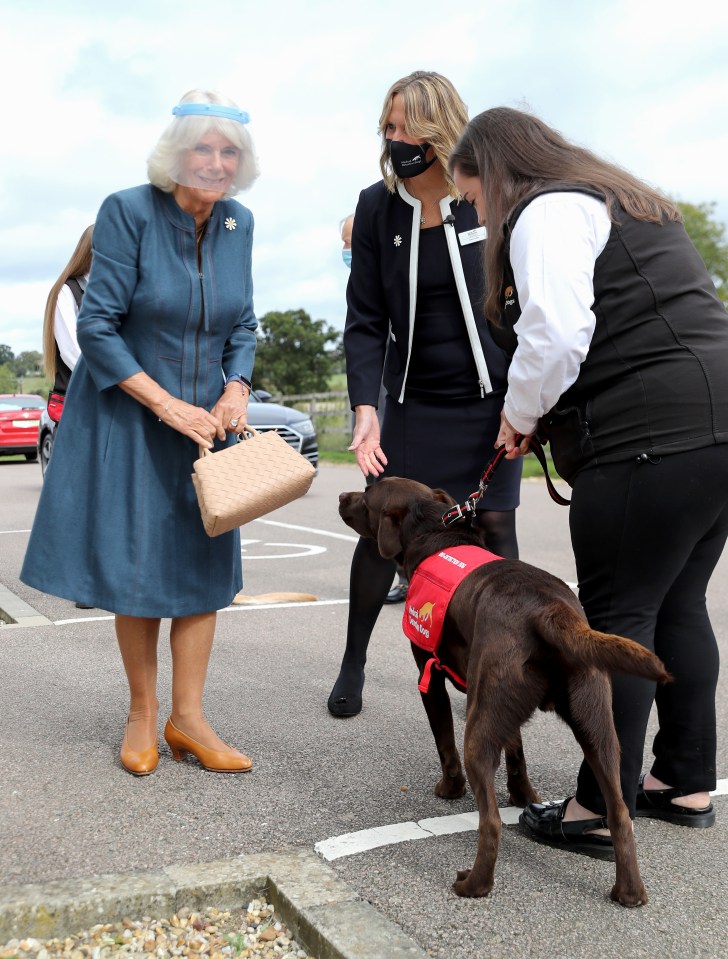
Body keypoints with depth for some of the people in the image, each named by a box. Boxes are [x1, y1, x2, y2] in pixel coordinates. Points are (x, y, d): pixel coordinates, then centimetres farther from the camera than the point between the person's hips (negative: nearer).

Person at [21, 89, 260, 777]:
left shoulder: (237, 223, 1)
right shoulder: (128, 211, -14)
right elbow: (97, 326, -16)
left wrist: (236, 389, -8)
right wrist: (168, 405, -20)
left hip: (207, 419, 5)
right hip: (129, 416, -4)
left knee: (203, 564, 3)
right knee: (137, 565, 3)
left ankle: (187, 718, 14)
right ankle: (141, 714, 19)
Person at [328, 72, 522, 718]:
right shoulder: (377, 207, -4)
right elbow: (365, 319, -4)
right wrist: (366, 409, -16)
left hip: (493, 396, -1)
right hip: (414, 397, 1)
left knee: (495, 525, -1)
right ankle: (353, 664, 17)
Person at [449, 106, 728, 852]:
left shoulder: (545, 212, -4)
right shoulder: (625, 203, 26)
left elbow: (556, 335, -18)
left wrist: (520, 414, 1)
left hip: (654, 440, -10)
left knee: (618, 617, -3)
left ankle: (600, 811, 5)